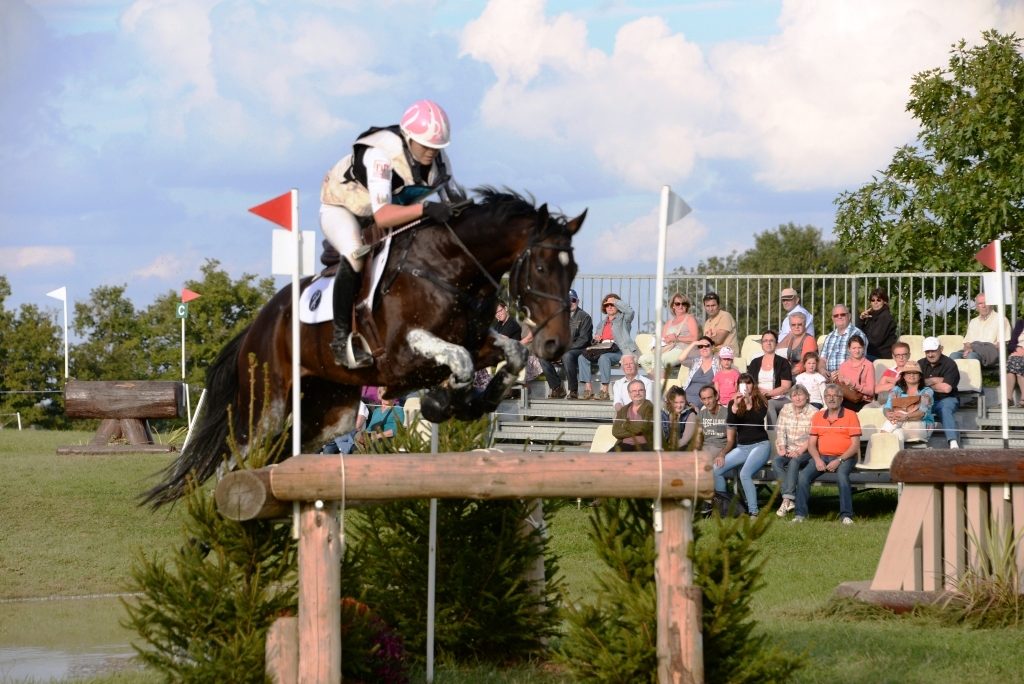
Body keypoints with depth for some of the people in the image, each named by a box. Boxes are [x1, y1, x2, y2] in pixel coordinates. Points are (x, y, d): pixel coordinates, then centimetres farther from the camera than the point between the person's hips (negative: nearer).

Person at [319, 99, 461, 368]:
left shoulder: (436, 156, -16)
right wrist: (425, 209, -58)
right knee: (355, 256, -35)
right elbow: (382, 216, -46)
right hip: (342, 208, -7)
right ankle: (342, 338, -28)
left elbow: (454, 200, -9)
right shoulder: (380, 155, -37)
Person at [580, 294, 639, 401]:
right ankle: (588, 389, -27)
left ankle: (604, 391, -38)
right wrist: (596, 339, 8)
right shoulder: (602, 323, 32)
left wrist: (616, 301, -1)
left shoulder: (623, 319, 14)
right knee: (582, 357, -20)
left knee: (604, 357, -38)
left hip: (617, 352, -6)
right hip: (601, 351, 6)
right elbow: (595, 341, 34)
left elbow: (630, 311, -10)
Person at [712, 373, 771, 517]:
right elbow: (730, 424, -6)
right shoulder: (733, 403, 8)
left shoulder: (760, 402, 0)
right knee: (715, 470, -13)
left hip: (760, 445, -5)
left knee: (745, 474, -30)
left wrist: (749, 405, -28)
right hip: (741, 447, 5)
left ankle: (753, 512, -29)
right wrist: (735, 405, -19)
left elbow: (758, 419, -17)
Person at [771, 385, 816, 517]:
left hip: (806, 452, -4)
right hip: (789, 451, 4)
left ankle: (787, 499, -38)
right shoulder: (785, 410, 11)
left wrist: (799, 451, -23)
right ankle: (791, 500, -33)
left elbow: (813, 438, -11)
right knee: (776, 462, -26)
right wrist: (782, 448, -11)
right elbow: (780, 431, 6)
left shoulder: (813, 413, -4)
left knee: (794, 461, -35)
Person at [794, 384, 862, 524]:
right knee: (803, 475, -21)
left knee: (842, 475, -35)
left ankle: (846, 515, -30)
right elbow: (811, 443, 11)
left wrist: (838, 461, -16)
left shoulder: (850, 416, 1)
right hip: (822, 456, 4)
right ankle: (800, 514, -18)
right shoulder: (818, 416, 13)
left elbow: (855, 445, -4)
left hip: (844, 457, -4)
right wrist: (817, 460, -9)